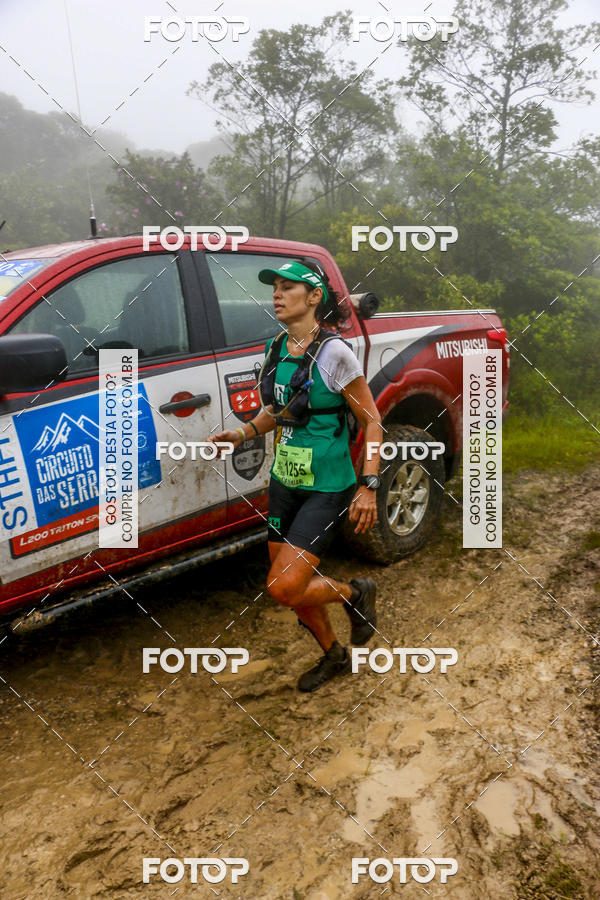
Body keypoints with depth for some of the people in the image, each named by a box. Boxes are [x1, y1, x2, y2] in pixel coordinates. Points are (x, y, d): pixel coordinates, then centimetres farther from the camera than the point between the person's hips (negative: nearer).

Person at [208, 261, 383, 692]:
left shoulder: (333, 351, -16)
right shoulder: (276, 348, 5)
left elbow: (372, 421, -12)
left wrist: (369, 487, -17)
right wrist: (241, 434, 3)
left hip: (327, 488, -7)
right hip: (284, 481, 7)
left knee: (285, 587, -13)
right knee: (292, 585, 14)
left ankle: (355, 594, 18)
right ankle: (334, 656, 40)